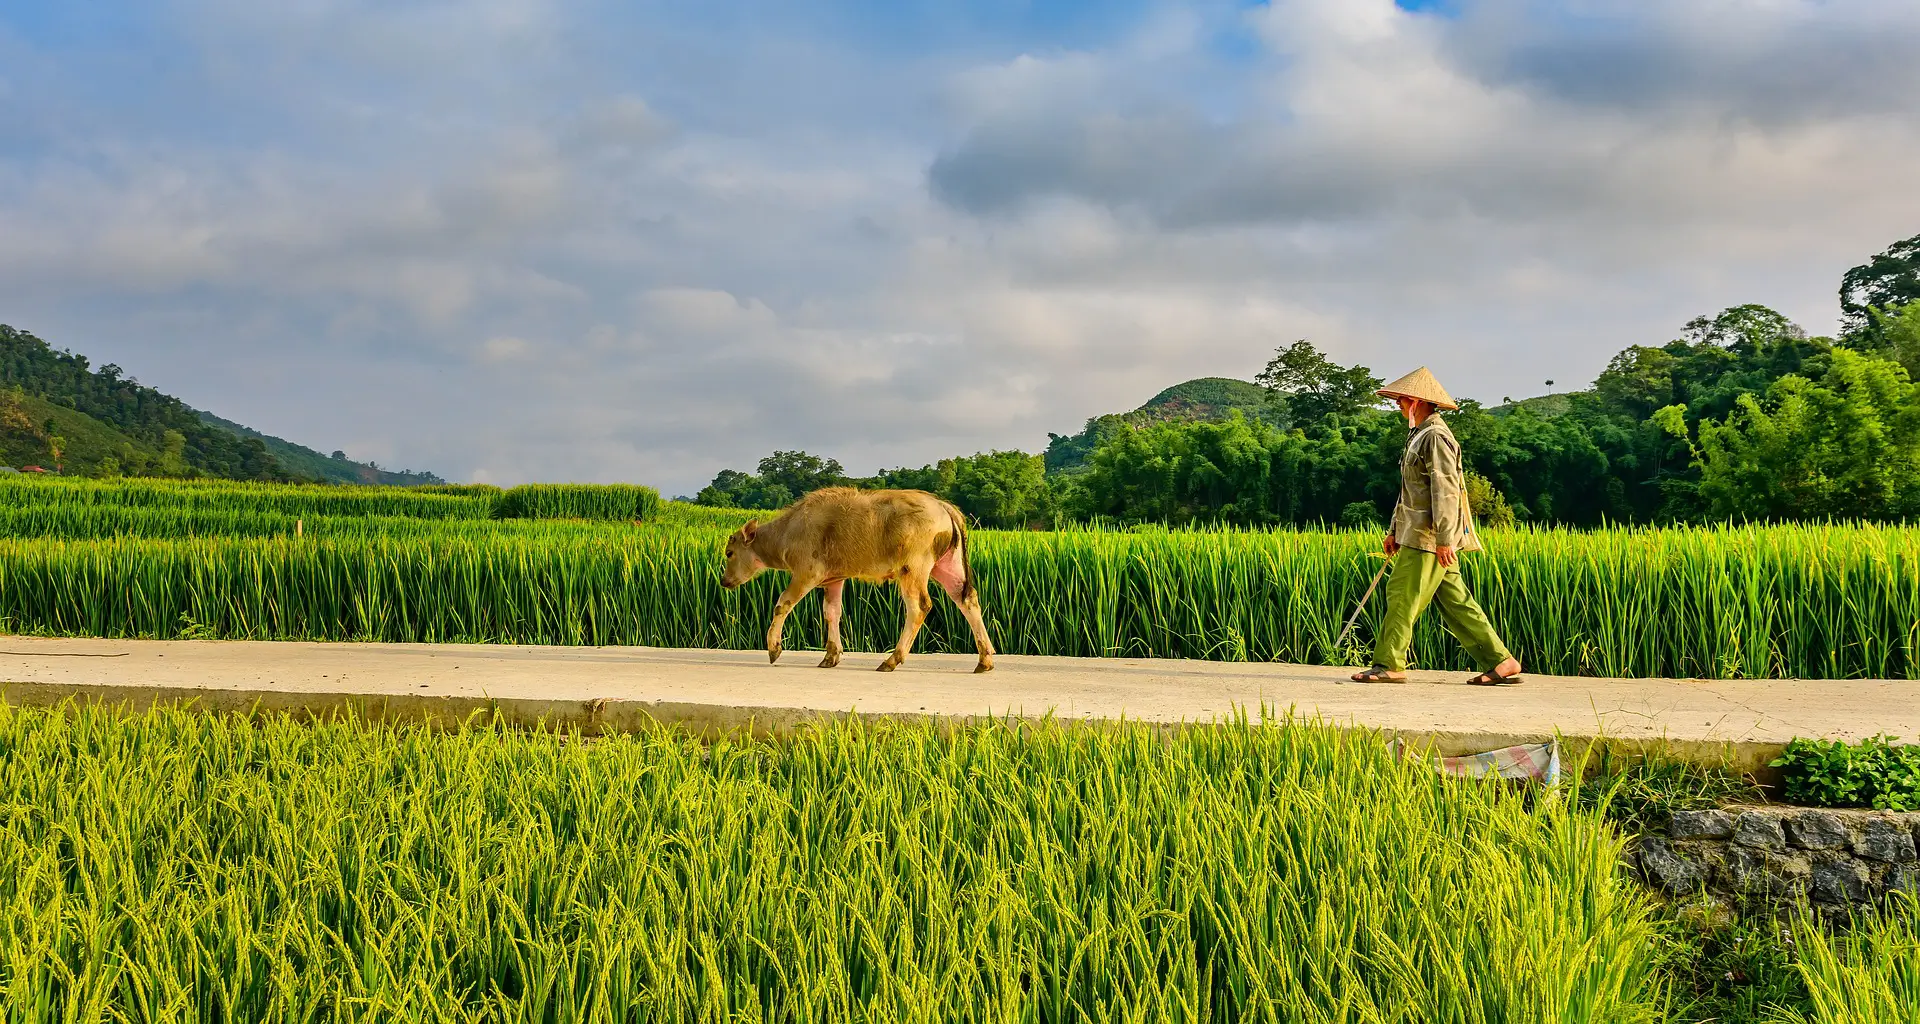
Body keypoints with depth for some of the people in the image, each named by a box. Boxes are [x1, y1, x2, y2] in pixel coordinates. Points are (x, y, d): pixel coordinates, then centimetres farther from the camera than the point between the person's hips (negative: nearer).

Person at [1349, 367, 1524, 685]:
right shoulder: (1419, 435, 20)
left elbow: (1445, 490, -19)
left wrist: (1444, 539, -23)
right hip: (1418, 534, 10)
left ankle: (1389, 665, -2)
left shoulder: (1436, 436, -13)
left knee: (1403, 595, -7)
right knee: (1455, 602, 9)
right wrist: (1395, 529, 25)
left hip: (1429, 538, -10)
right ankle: (1500, 662, 10)